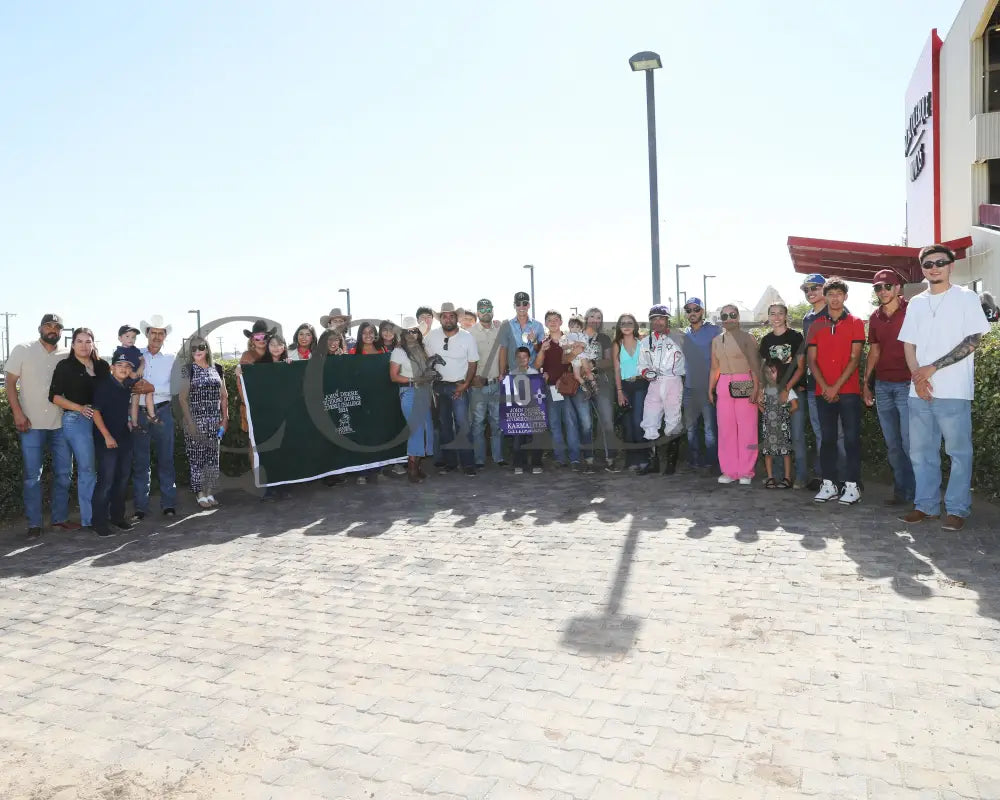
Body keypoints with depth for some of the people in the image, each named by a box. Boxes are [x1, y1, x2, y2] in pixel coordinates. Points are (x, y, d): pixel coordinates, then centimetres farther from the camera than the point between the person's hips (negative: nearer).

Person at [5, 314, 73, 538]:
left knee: (64, 473, 7)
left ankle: (60, 518, 19)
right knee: (32, 476, 2)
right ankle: (34, 524, 9)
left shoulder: (67, 356, 6)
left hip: (61, 424, 3)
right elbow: (10, 382, 0)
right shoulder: (23, 351, 1)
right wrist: (18, 413, -9)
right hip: (31, 424, -2)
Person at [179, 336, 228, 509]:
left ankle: (210, 493, 13)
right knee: (197, 457, -2)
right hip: (196, 421, -3)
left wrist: (225, 418, 7)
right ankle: (200, 495, 6)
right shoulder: (188, 370, -1)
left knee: (213, 457, 5)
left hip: (214, 422, 4)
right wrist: (190, 423, -11)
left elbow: (224, 396, 13)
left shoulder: (217, 369, 9)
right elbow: (183, 398, -5)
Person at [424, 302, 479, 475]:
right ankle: (449, 462, 19)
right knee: (444, 425, 9)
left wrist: (465, 385, -10)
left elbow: (473, 363, -1)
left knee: (462, 425, -10)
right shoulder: (432, 336, 0)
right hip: (439, 386, 3)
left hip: (458, 387, -3)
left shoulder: (467, 337, -5)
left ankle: (468, 464, -4)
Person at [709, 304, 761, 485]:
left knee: (747, 430, -2)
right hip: (723, 386, 4)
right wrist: (710, 390, 12)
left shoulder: (747, 338, 1)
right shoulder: (716, 340, 14)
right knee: (725, 430, 4)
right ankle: (729, 470, 12)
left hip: (745, 385, -4)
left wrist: (756, 387, -13)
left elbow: (755, 366, -4)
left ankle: (746, 472, 5)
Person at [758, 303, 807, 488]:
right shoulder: (766, 340, 11)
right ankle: (783, 476, 13)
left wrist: (787, 389, -13)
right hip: (773, 393, 4)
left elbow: (801, 367, -4)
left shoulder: (796, 337, 0)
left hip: (795, 391, -3)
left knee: (797, 436, -5)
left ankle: (801, 476, 3)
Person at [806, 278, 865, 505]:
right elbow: (812, 361, 6)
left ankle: (852, 486, 2)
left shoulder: (855, 323, 3)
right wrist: (825, 387, -7)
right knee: (827, 438, 6)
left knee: (852, 438, -2)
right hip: (823, 392, 3)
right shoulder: (816, 326, 11)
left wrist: (837, 386, -12)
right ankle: (828, 484, 12)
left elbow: (854, 359, -5)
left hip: (848, 391, -3)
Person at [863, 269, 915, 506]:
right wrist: (866, 383, 15)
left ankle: (917, 491, 5)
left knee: (909, 442, -6)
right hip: (882, 385, 6)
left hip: (906, 384, -5)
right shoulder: (875, 317, 12)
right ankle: (901, 491, 17)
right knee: (892, 444, 9)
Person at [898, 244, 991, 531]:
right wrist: (917, 376, -5)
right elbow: (908, 344, 12)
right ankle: (926, 505, 18)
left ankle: (957, 509, 10)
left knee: (959, 452, 1)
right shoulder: (916, 303, 14)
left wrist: (933, 368, -13)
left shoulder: (966, 298, 1)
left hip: (954, 391, -4)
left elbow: (973, 340, -7)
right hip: (919, 391, 5)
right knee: (921, 452, 8)